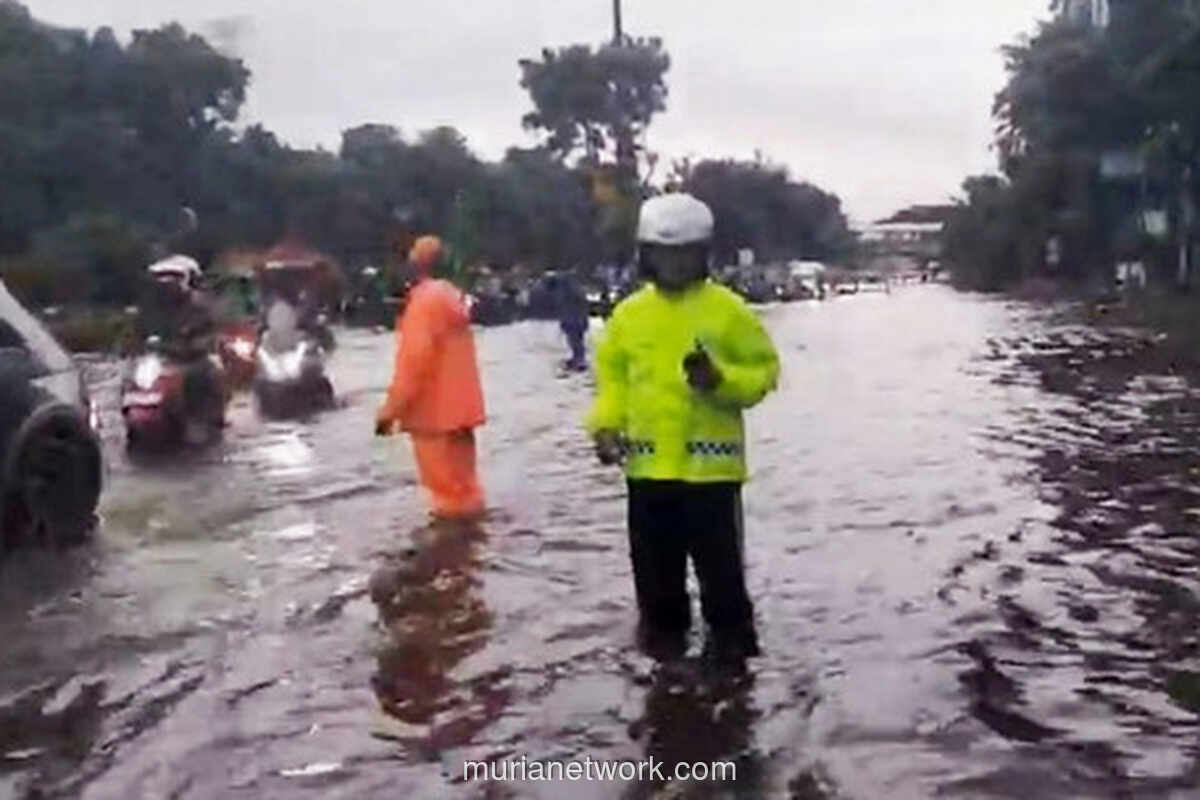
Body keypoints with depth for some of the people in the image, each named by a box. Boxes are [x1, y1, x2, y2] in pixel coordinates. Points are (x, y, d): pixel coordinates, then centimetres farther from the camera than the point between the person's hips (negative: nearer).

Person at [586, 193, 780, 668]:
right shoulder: (630, 313, 3)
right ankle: (663, 630, 34)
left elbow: (764, 370, -2)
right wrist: (606, 424, -2)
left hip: (709, 462, -3)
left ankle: (730, 635, 24)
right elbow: (611, 374, 11)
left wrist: (721, 380, -19)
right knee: (655, 560, 16)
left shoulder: (727, 310, -6)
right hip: (648, 463, 4)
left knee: (718, 558, 6)